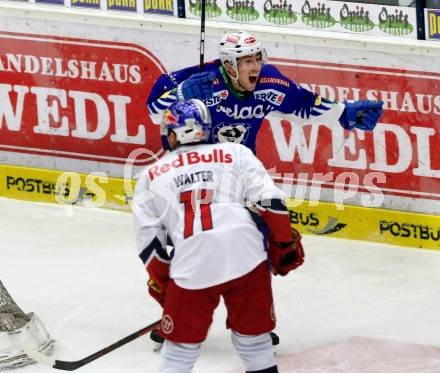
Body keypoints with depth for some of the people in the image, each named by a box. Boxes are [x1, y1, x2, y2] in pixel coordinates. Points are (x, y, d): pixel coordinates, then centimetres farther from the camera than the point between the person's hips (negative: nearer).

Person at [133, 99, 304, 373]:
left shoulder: (151, 177, 21)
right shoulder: (236, 153, 17)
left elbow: (148, 240, 19)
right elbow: (269, 201, 7)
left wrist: (160, 281, 30)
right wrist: (286, 244, 16)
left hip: (191, 265, 0)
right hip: (246, 254, 0)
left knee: (182, 342, 15)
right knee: (253, 336, 16)